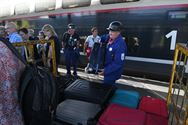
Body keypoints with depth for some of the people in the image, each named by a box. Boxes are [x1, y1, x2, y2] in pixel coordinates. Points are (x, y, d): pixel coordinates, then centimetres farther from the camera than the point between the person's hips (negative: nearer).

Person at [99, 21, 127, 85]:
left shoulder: (120, 44, -26)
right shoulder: (110, 39, -2)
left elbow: (118, 63, -27)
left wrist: (105, 71, -24)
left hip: (112, 73, -7)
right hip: (108, 69, 7)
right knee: (106, 86, 24)